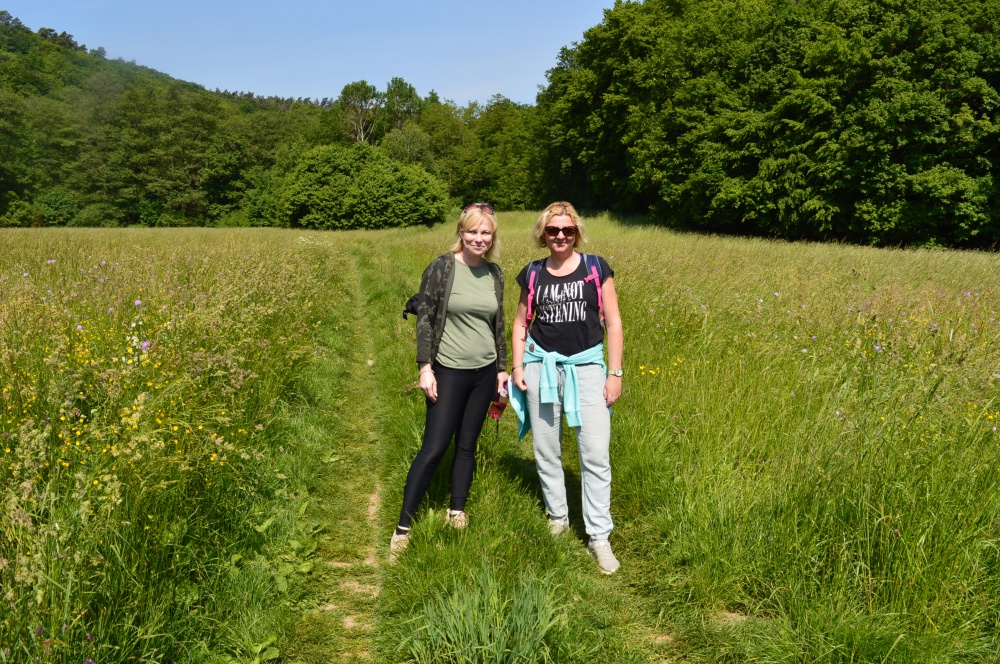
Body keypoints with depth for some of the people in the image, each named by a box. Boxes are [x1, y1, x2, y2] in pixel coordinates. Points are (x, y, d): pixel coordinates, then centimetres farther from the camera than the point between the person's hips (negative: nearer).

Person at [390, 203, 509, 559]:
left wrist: (502, 368, 14)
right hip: (449, 372, -4)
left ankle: (457, 512, 28)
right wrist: (425, 368, -13)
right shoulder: (441, 268, -10)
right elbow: (424, 318, -9)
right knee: (434, 448, -5)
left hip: (484, 372, 5)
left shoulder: (494, 273, 5)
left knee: (467, 445, 12)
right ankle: (403, 527, 4)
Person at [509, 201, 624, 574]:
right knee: (545, 451, 10)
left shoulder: (596, 268, -1)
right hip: (541, 366, 2)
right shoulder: (533, 274, 5)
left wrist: (615, 373, -4)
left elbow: (613, 322, 0)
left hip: (586, 367, -2)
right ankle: (558, 518, 29)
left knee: (596, 454, -7)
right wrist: (517, 366, 2)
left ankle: (599, 537, 4)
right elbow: (521, 324, 14)